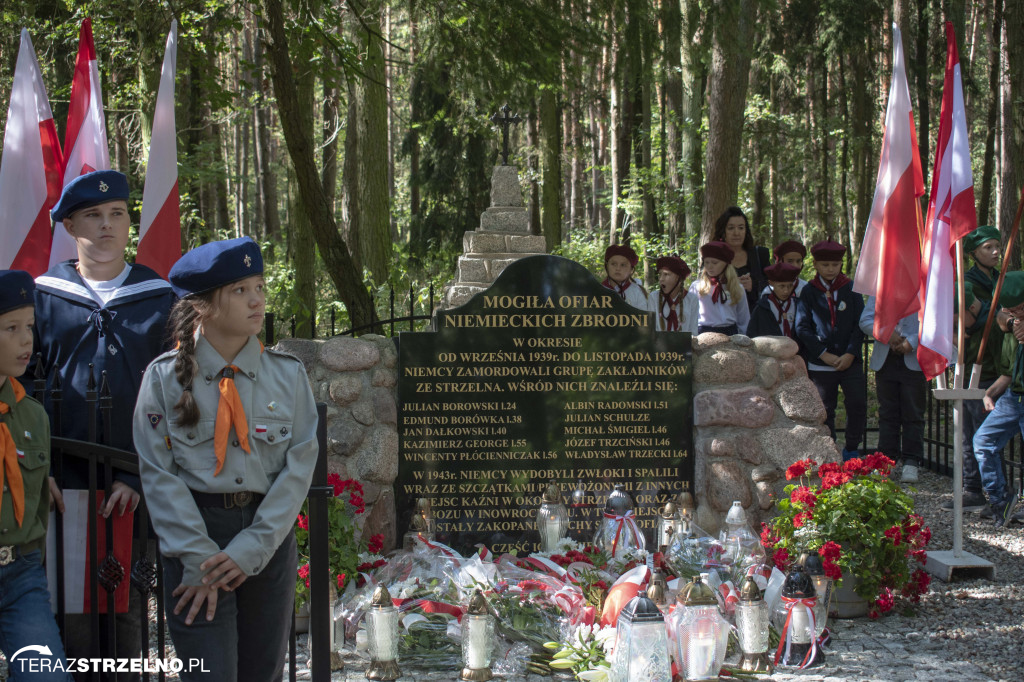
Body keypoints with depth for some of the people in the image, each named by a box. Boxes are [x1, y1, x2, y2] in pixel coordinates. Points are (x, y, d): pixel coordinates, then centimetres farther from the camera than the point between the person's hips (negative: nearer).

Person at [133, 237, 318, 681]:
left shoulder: (287, 374, 4)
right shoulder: (166, 377, -2)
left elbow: (299, 466, -1)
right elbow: (158, 473, -5)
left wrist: (250, 550, -11)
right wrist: (199, 559, -13)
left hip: (269, 535, 3)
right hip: (195, 531, -3)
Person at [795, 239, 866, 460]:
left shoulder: (851, 289, 5)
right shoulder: (809, 291, 3)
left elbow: (859, 324, 2)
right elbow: (802, 327, -2)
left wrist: (850, 354, -8)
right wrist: (824, 354, -9)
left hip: (849, 360, 1)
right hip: (820, 365, 0)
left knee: (858, 405, -5)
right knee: (824, 410, 4)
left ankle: (851, 451, 11)